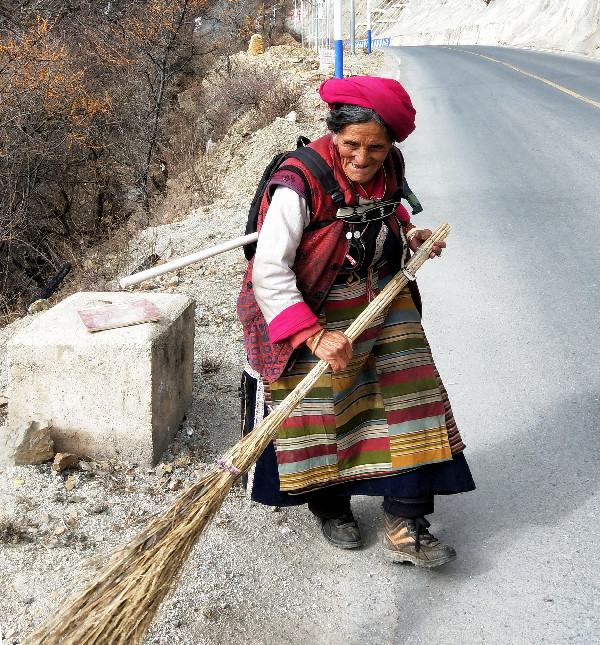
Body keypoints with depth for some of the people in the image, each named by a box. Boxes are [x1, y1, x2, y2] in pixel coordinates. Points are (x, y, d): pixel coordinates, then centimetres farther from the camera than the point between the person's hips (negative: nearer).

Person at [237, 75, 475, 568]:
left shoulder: (389, 170, -4)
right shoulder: (299, 184, -25)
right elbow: (269, 272, -28)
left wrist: (409, 236, 2)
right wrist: (313, 335, -34)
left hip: (381, 299, 6)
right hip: (310, 308, -5)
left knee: (407, 393, -1)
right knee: (321, 407, 2)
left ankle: (405, 526, 7)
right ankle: (330, 507, 30)